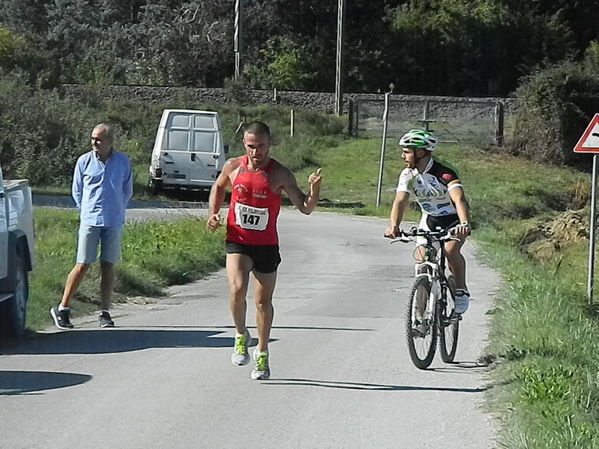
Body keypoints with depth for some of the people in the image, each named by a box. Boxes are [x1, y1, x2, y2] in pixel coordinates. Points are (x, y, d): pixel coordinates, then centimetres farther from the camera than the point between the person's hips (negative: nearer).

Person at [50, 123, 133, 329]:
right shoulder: (84, 161, 0)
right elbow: (77, 191, 9)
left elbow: (127, 191, 14)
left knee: (108, 267, 5)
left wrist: (116, 211, 12)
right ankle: (62, 309, 4)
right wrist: (87, 211, 9)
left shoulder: (123, 162, 3)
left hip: (114, 223, 2)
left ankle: (105, 313, 11)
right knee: (82, 266, -4)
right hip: (90, 221, -1)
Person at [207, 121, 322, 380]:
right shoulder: (233, 167, -3)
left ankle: (262, 354, 29)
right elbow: (219, 187, 19)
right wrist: (213, 212, 4)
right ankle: (241, 336, 3)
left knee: (263, 301, 10)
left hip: (266, 245, 0)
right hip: (237, 242, 0)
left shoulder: (280, 174, -10)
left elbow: (305, 208, -10)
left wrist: (314, 189, -29)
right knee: (237, 290, -23)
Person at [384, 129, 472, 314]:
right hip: (429, 220, 5)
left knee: (450, 250, -31)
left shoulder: (444, 174, -28)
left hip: (453, 220, -5)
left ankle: (461, 290, -11)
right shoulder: (408, 174, -13)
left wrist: (465, 224, -61)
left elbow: (459, 199, -42)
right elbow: (400, 201, -24)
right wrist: (393, 226, -44)